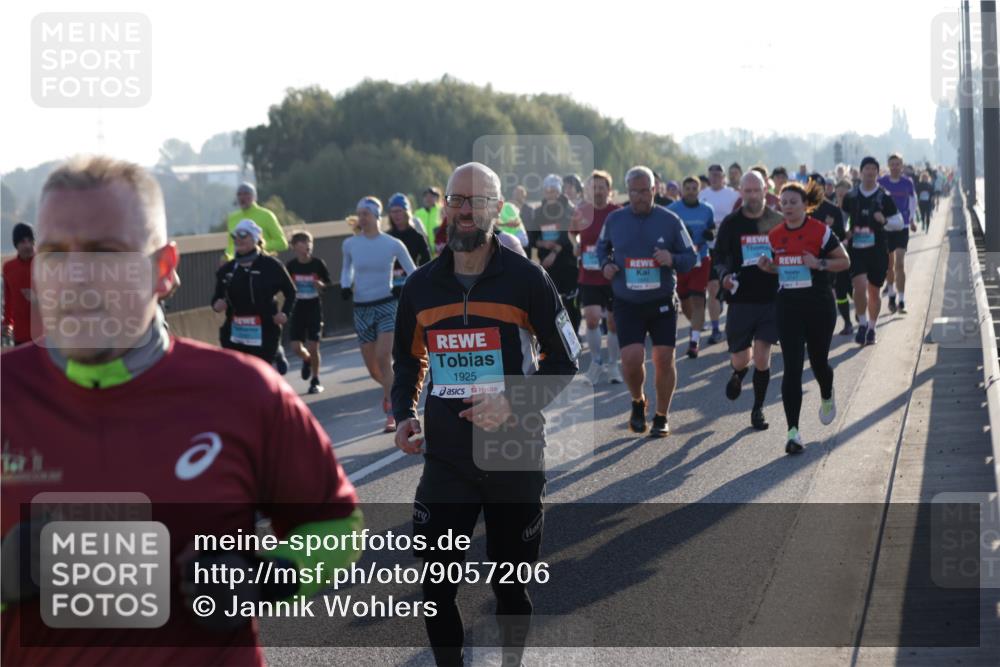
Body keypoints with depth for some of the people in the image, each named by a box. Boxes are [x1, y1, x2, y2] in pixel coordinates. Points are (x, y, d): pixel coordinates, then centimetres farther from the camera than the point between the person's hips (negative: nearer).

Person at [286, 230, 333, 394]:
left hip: (315, 309, -2)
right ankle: (307, 360, 33)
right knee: (296, 347, -3)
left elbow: (329, 284, 3)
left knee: (313, 347, -4)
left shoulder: (318, 263, -8)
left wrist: (321, 285, -18)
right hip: (298, 309, 2)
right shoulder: (291, 265, -4)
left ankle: (315, 381, 13)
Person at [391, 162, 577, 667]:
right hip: (446, 458, 2)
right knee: (436, 587, -2)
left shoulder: (526, 280, -5)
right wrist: (405, 414, 1)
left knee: (509, 583, 10)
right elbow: (407, 360, 19)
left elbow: (563, 362, -1)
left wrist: (515, 404, -16)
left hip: (515, 457, -2)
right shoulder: (420, 287, 5)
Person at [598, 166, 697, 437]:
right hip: (627, 304, 0)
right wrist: (605, 264, -2)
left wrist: (672, 260, -19)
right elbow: (602, 247, 19)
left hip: (662, 302, 0)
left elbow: (691, 257, 2)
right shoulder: (614, 220, 1)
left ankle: (661, 416, 18)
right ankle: (638, 402, 19)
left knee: (664, 359, -1)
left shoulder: (670, 220, -3)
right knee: (631, 358, -12)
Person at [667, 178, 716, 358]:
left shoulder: (706, 210, 4)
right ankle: (696, 324, 40)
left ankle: (694, 341, -12)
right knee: (684, 300, 10)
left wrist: (710, 234, -7)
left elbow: (712, 231, 16)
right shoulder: (672, 210, -3)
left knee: (698, 299, -10)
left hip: (700, 260, 0)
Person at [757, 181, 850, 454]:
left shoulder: (820, 232, -8)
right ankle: (793, 431, -9)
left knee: (818, 361, 13)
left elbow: (844, 262, -1)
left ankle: (827, 398, 49)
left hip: (819, 306, -2)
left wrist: (820, 264, -18)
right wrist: (768, 266, -5)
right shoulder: (774, 236, 4)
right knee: (792, 368, -7)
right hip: (787, 307, 2)